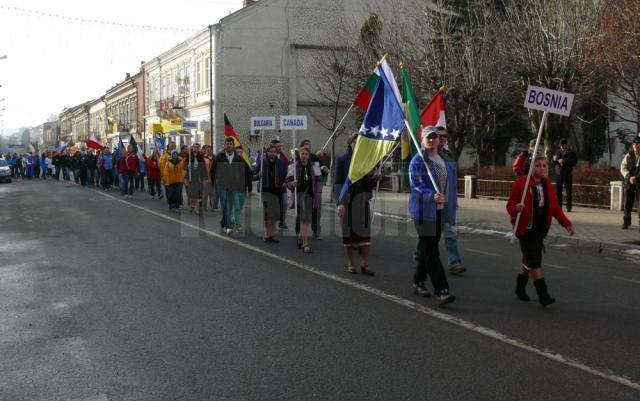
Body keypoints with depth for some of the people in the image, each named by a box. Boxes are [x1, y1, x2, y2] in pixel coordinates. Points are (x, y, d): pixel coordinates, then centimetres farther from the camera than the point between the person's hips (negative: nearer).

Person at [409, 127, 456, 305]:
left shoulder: (447, 160, 14)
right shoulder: (417, 161, -7)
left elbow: (450, 186, 21)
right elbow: (416, 185, -17)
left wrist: (450, 207, 18)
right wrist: (432, 195, -33)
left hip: (440, 210, 7)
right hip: (423, 211, -7)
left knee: (427, 249, 14)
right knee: (431, 252, -10)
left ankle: (418, 282, 29)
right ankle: (441, 291, -14)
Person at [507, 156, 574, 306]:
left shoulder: (547, 184, 7)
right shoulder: (520, 183, -12)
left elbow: (555, 207, 8)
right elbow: (510, 205, -10)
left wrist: (567, 224, -1)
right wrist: (516, 208, -34)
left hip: (540, 228, 6)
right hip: (526, 228, -6)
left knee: (529, 259, 16)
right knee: (534, 261, -9)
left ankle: (520, 289, 32)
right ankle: (543, 295, -7)